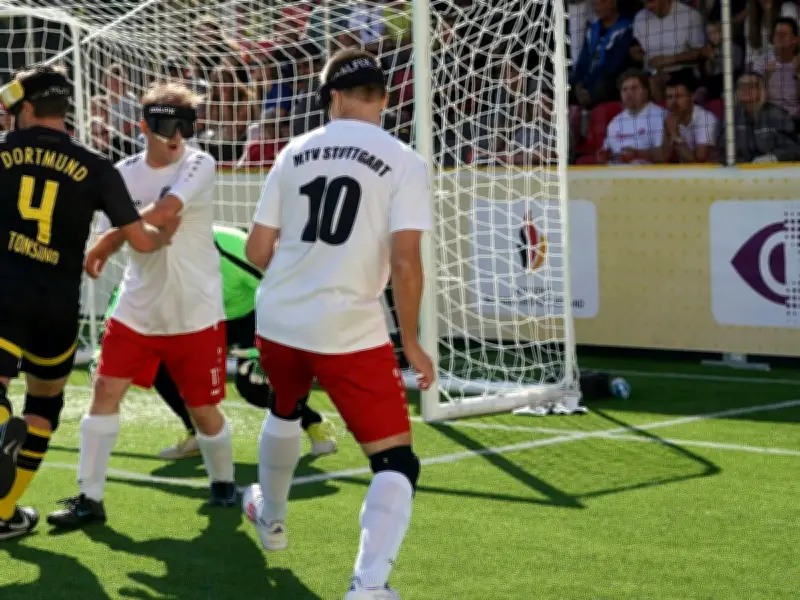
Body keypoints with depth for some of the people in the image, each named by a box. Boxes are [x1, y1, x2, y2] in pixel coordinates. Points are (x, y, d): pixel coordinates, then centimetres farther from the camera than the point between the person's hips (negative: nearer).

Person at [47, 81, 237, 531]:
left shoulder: (199, 166, -12)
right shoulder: (124, 174, 1)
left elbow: (165, 211, -27)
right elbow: (118, 233, 4)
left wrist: (106, 242, -22)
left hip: (196, 314, -3)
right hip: (137, 310, 3)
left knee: (204, 407, 5)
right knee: (105, 390, -6)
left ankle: (224, 483, 32)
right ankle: (90, 499, 0)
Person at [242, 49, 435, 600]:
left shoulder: (296, 152, 5)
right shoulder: (403, 162, -7)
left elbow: (258, 250, 8)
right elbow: (405, 262, -15)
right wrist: (411, 343, -4)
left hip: (279, 321, 5)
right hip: (351, 330, -5)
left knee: (285, 413, 35)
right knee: (397, 463, 0)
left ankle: (270, 518, 57)